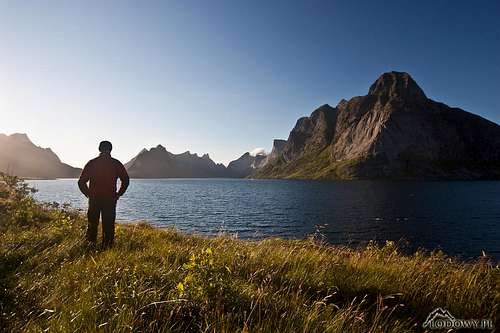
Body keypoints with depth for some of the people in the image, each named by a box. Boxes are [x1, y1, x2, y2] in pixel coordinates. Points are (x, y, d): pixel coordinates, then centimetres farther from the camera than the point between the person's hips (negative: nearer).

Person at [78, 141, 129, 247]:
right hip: (110, 199, -1)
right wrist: (118, 194, 6)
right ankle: (107, 245, 7)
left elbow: (81, 181, 2)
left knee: (92, 224, 15)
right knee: (108, 225, 5)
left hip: (94, 199, 2)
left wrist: (88, 194, 12)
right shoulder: (116, 164, -2)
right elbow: (125, 180, -3)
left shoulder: (91, 163, 2)